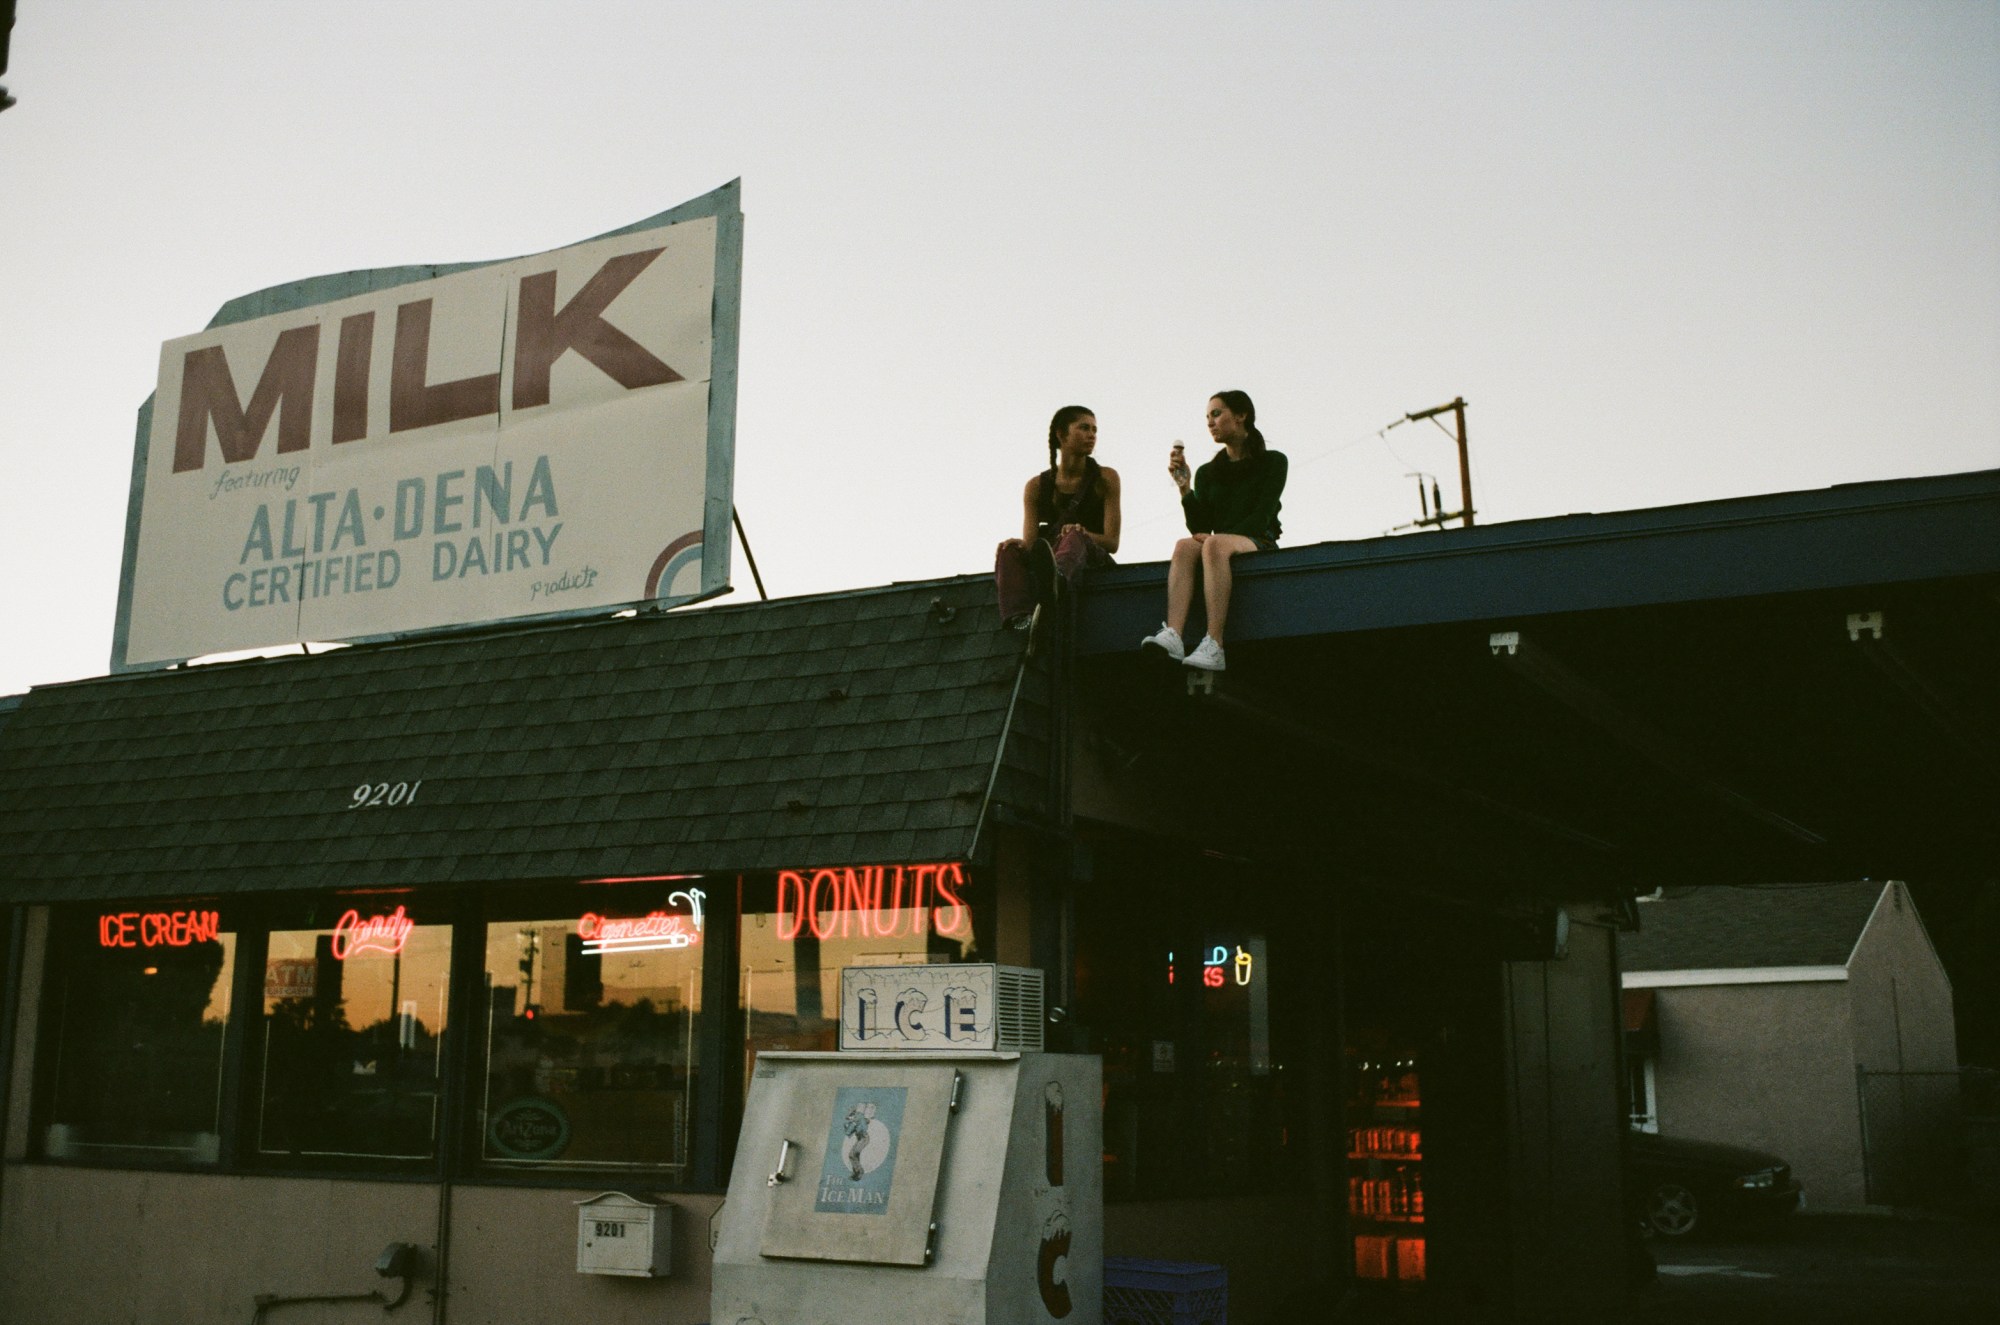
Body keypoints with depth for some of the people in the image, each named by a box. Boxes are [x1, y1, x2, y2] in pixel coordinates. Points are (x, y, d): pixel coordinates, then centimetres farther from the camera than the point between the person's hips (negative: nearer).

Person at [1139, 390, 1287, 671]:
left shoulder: (1272, 462, 7)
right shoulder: (1207, 473, 18)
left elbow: (1262, 516, -6)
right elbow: (1199, 527, 6)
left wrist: (1220, 535, -18)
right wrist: (1184, 487, -5)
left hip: (1260, 545, -4)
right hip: (1223, 546, 4)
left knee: (1215, 545, -37)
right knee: (1184, 546, -31)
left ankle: (1214, 647, -49)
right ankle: (1172, 636, -51)